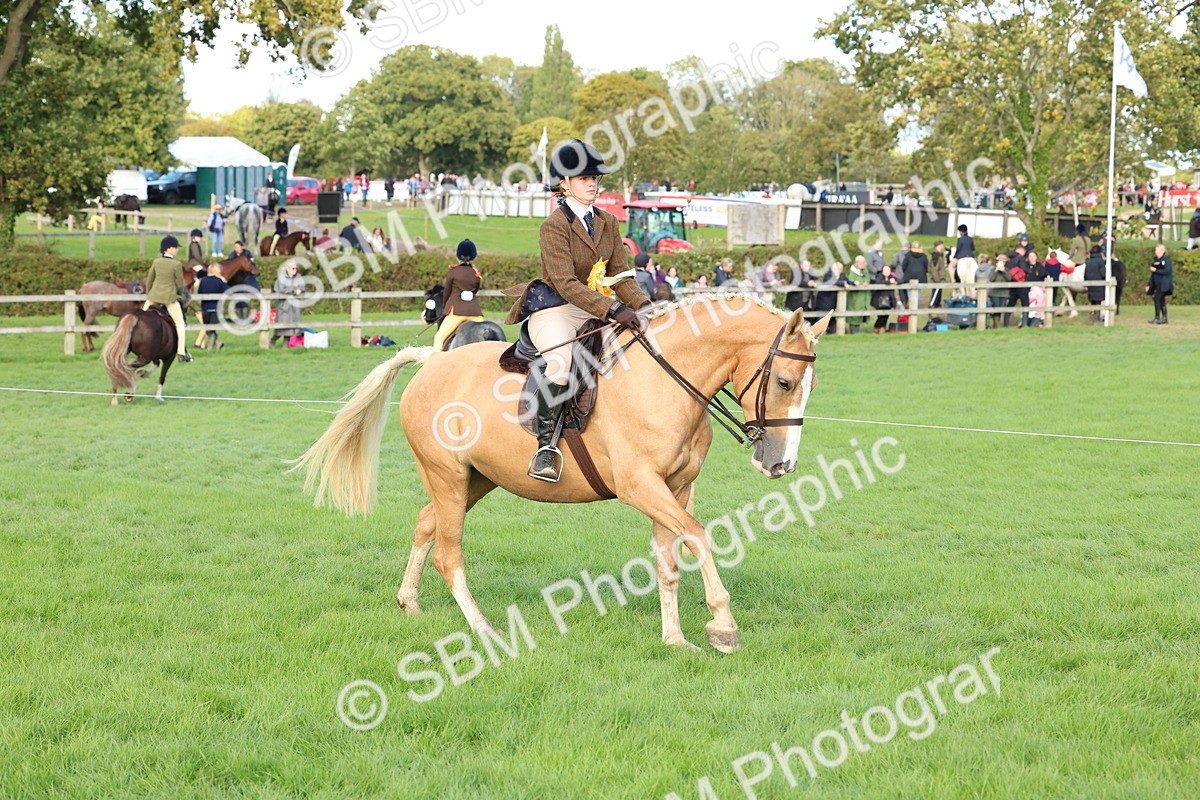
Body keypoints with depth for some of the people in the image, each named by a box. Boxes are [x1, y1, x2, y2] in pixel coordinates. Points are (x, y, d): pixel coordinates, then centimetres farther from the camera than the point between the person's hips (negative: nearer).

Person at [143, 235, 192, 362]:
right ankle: (181, 353, 1)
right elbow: (180, 284, -5)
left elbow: (149, 280, 11)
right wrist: (180, 294, 16)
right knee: (179, 324, 6)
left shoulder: (156, 262, 2)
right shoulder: (176, 264, -12)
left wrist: (148, 295, 26)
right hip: (169, 297, -4)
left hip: (154, 296, 4)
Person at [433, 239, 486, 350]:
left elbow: (446, 292, 9)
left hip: (456, 310, -3)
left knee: (439, 337, 0)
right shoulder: (476, 274, 8)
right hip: (474, 310, 3)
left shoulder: (452, 271, 0)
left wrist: (444, 308, 21)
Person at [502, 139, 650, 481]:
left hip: (596, 310, 8)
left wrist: (645, 307, -8)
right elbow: (565, 283, -20)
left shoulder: (608, 223, 12)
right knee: (561, 361, -36)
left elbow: (620, 276, 12)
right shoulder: (555, 225, -11)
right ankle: (545, 447, -32)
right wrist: (614, 310, -30)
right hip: (555, 310, -8)